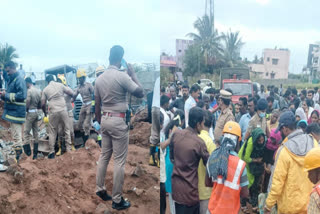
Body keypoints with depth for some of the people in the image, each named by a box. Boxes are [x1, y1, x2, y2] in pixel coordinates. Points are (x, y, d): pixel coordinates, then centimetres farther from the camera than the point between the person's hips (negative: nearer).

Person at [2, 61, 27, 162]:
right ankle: (17, 155, 28)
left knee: (17, 137, -6)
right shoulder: (10, 80, 18)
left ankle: (18, 157, 1)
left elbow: (22, 95, -23)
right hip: (12, 112, 10)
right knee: (15, 135, 17)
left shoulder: (19, 80, -12)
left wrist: (6, 95, -17)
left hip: (16, 112, -10)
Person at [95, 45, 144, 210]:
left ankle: (100, 190, 29)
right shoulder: (122, 76, -14)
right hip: (118, 121, -7)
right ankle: (117, 200, 9)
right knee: (119, 161, 1)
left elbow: (97, 106, 10)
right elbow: (140, 93, -8)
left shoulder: (99, 78, 6)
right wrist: (133, 74, 0)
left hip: (105, 119, 7)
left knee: (104, 156, 18)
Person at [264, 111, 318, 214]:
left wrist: (268, 205, -8)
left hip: (289, 205, -4)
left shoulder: (284, 150, -21)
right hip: (311, 202, 4)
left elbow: (277, 181, -18)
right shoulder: (313, 142, -7)